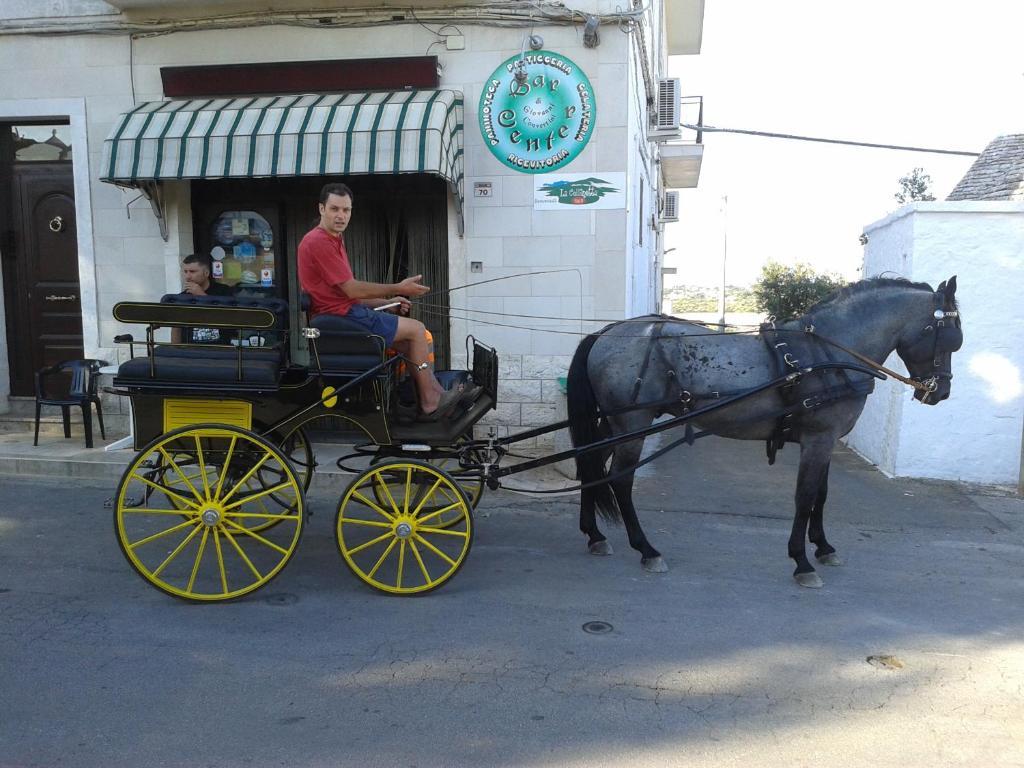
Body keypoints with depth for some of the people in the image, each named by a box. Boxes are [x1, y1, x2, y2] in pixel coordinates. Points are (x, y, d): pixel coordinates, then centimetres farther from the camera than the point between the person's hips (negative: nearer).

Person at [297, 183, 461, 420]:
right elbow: (352, 290, -17)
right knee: (416, 329, -5)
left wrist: (388, 302, 8)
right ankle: (429, 403, 3)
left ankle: (435, 393, 13)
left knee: (411, 328, 14)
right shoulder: (318, 242, -16)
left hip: (344, 312, 10)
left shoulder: (332, 239, 18)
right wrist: (398, 289, -9)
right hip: (340, 318, -10)